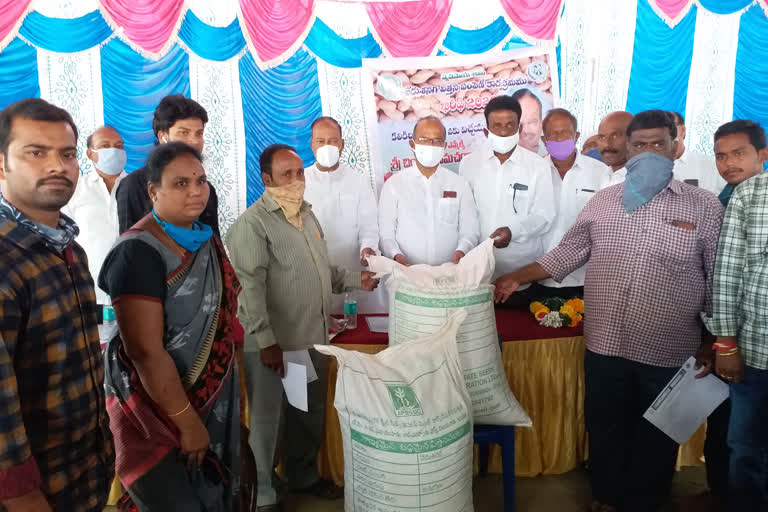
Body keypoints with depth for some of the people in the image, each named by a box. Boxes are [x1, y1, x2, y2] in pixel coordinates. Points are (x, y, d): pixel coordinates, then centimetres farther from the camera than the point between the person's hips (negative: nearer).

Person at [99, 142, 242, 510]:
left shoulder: (205, 239, 1)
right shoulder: (139, 252, -23)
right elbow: (145, 352, -26)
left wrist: (231, 388, 14)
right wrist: (185, 420, -20)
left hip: (214, 396, 7)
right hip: (159, 407, -7)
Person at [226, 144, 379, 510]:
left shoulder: (307, 213, 12)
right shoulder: (253, 223, -13)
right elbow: (250, 287, -19)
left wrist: (355, 280, 5)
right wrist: (266, 341, -22)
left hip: (312, 337, 8)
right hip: (273, 343, -7)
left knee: (310, 415, 20)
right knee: (266, 419, 7)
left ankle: (304, 476, 41)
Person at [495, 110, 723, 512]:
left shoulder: (703, 206, -3)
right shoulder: (602, 201, 4)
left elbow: (719, 279, 1)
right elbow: (567, 253, 7)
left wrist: (713, 342, 2)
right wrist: (516, 278, 0)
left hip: (668, 354, -2)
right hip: (604, 346, 2)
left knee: (655, 440, 16)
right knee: (605, 431, 18)